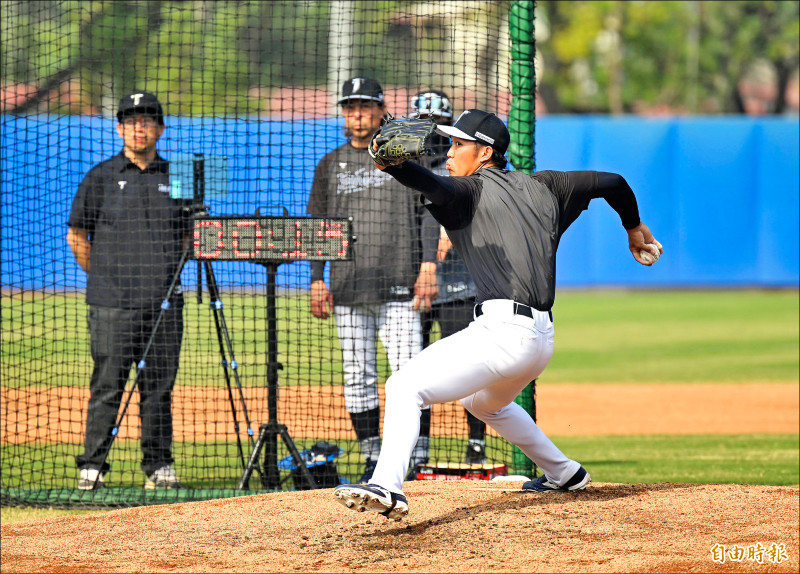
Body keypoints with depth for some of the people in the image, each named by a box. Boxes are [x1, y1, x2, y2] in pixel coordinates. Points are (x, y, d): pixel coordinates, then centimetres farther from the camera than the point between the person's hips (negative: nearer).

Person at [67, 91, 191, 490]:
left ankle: (158, 465, 11)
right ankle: (92, 467, -1)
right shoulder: (101, 177, 4)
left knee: (159, 386, 5)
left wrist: (169, 275, 11)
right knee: (107, 386, -5)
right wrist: (103, 277, 5)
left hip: (165, 303, 3)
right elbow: (77, 235, 8)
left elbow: (187, 235, 21)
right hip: (113, 304, -3)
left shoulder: (175, 178, 12)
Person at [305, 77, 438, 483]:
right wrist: (317, 280, 6)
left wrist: (428, 266, -8)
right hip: (347, 290, 3)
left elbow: (428, 213, 3)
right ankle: (373, 459, 8)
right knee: (357, 376, 2)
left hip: (397, 288, -3)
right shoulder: (330, 164, 15)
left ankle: (416, 458, -6)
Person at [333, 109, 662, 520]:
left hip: (503, 330, -9)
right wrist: (634, 228, 44)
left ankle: (386, 487, -38)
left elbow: (438, 188, -22)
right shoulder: (541, 189, 21)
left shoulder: (472, 191, 1)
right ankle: (563, 473, 44)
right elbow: (611, 183, 27)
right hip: (542, 338, 9)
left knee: (405, 386, -17)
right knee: (483, 402, 38)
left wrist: (390, 164, -38)